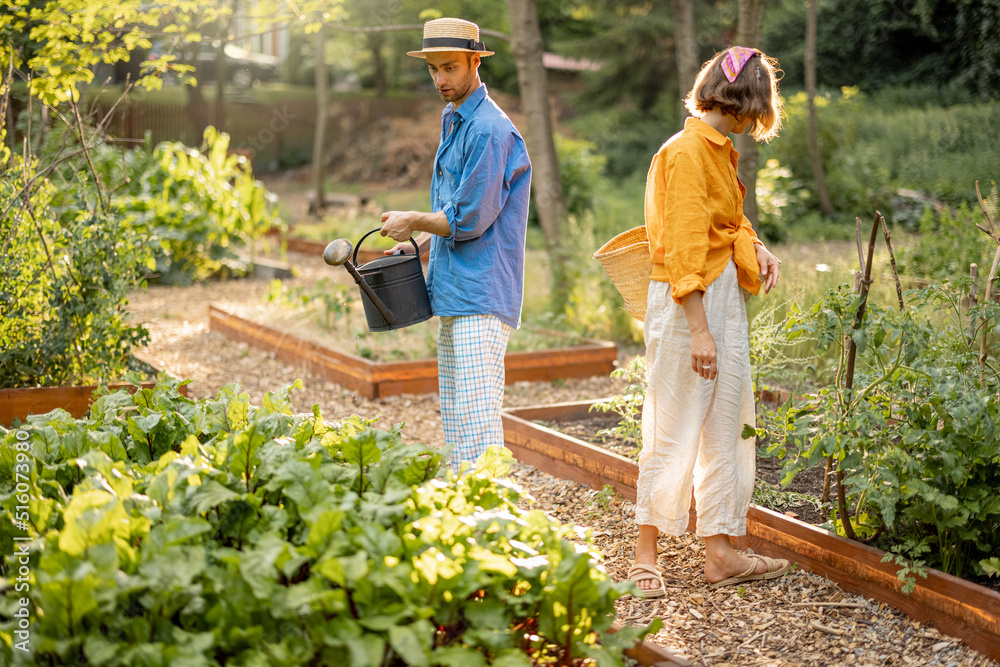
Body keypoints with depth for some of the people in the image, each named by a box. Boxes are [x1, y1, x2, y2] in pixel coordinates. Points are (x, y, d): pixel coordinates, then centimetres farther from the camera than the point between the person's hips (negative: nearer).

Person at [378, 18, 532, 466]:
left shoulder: (490, 130, -14)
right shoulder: (453, 122, 18)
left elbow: (470, 219, -18)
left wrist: (412, 221, -3)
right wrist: (418, 244, 12)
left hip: (481, 298, -10)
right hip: (453, 295, 10)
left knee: (477, 421, -12)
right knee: (454, 418, 13)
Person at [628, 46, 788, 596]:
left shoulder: (719, 151, 15)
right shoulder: (685, 152, -15)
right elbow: (684, 248, -20)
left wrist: (755, 247, 9)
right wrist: (699, 330, -23)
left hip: (725, 296, 10)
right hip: (686, 302, -10)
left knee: (728, 427, 11)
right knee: (673, 431, -2)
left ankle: (720, 552, 18)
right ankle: (645, 556, 11)